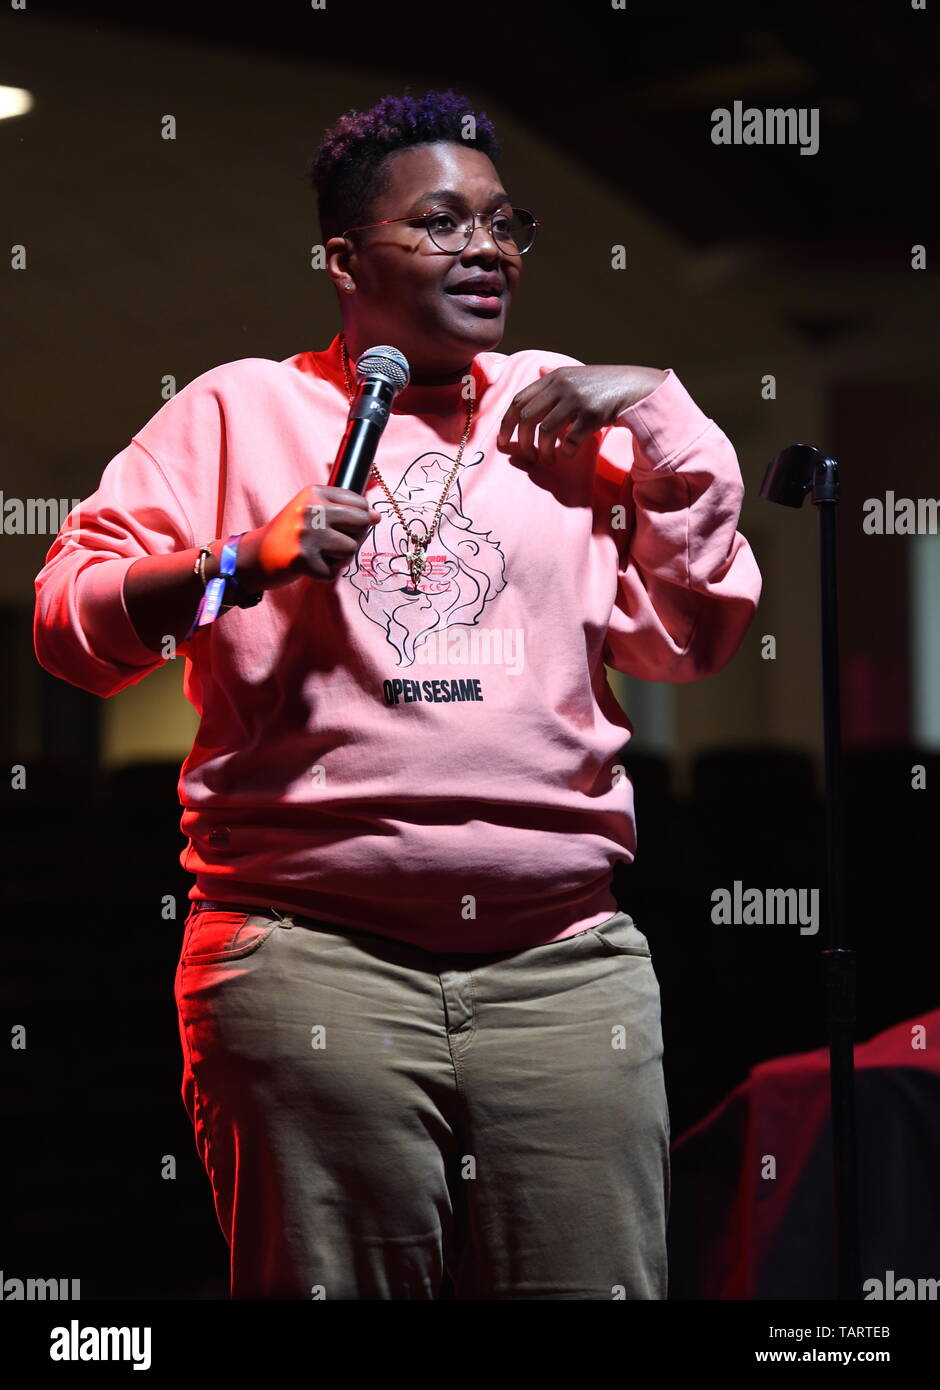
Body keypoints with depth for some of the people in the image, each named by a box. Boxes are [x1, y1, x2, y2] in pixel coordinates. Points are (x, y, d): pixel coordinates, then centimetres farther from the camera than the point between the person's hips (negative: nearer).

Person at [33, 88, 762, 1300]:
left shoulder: (565, 414, 19)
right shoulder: (243, 410, 11)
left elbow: (688, 636, 13)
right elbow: (70, 618, 5)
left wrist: (663, 418, 6)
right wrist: (244, 566, -10)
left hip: (566, 965, 3)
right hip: (313, 959, -2)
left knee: (596, 1287, -2)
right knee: (329, 1288, -2)